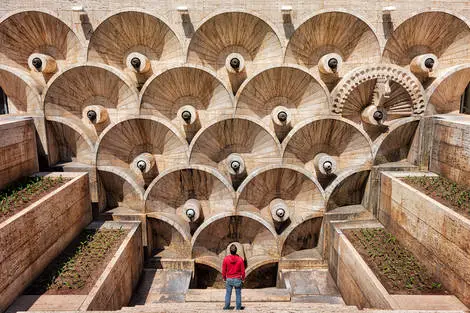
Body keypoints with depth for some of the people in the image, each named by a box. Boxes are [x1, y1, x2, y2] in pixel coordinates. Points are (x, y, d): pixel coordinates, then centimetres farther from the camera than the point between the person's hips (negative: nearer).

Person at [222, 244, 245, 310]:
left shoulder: (226, 259, -10)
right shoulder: (240, 259, -10)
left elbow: (224, 270, -2)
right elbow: (242, 271, -4)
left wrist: (224, 278, 12)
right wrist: (243, 279, 10)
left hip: (229, 279, 1)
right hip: (238, 279, 0)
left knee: (228, 293, 11)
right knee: (238, 294, 11)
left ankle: (226, 306, 18)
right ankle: (238, 307, 17)